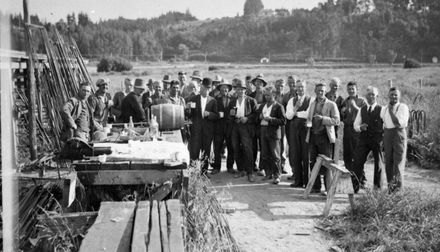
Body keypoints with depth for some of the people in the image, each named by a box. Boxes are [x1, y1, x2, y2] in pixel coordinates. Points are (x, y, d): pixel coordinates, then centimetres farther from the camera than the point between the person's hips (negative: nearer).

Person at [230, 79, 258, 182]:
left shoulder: (251, 100, 6)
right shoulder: (232, 102, 19)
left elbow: (256, 114, 1)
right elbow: (229, 116, 21)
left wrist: (247, 118, -13)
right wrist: (231, 114, -1)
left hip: (246, 126, -5)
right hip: (235, 126, 5)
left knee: (247, 148, -14)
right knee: (236, 149, 2)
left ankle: (250, 173, -13)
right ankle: (241, 170, 14)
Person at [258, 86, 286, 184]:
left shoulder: (278, 106, -5)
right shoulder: (263, 106, 15)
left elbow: (283, 121, -12)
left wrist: (270, 119, -19)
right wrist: (260, 117, 1)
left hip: (274, 133, -6)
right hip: (263, 131, 6)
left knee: (275, 155, -2)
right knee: (265, 155, 9)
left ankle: (276, 175, 4)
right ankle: (268, 173, 20)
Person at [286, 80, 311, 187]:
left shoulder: (310, 100, 1)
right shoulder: (292, 100, 12)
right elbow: (288, 116, 1)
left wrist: (296, 113, -5)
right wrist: (296, 107, -12)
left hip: (306, 127, -3)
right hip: (294, 127, 4)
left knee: (306, 155, -4)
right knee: (295, 154, 3)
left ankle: (307, 181, 3)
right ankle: (298, 180, 9)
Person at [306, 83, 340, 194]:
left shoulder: (331, 104, -1)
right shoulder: (312, 104, 17)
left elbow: (336, 120, -8)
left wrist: (322, 118, -17)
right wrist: (309, 122, 3)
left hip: (324, 136, -5)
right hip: (313, 136, 5)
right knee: (313, 163, 7)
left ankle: (329, 188, 1)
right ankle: (316, 187, 16)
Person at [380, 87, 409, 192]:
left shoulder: (403, 107, -5)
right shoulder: (384, 109, 12)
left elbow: (399, 123, -16)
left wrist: (391, 111, -15)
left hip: (399, 134, -5)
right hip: (387, 135, 5)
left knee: (398, 162, -5)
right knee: (388, 162, 9)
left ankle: (398, 187, -1)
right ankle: (390, 185, 19)